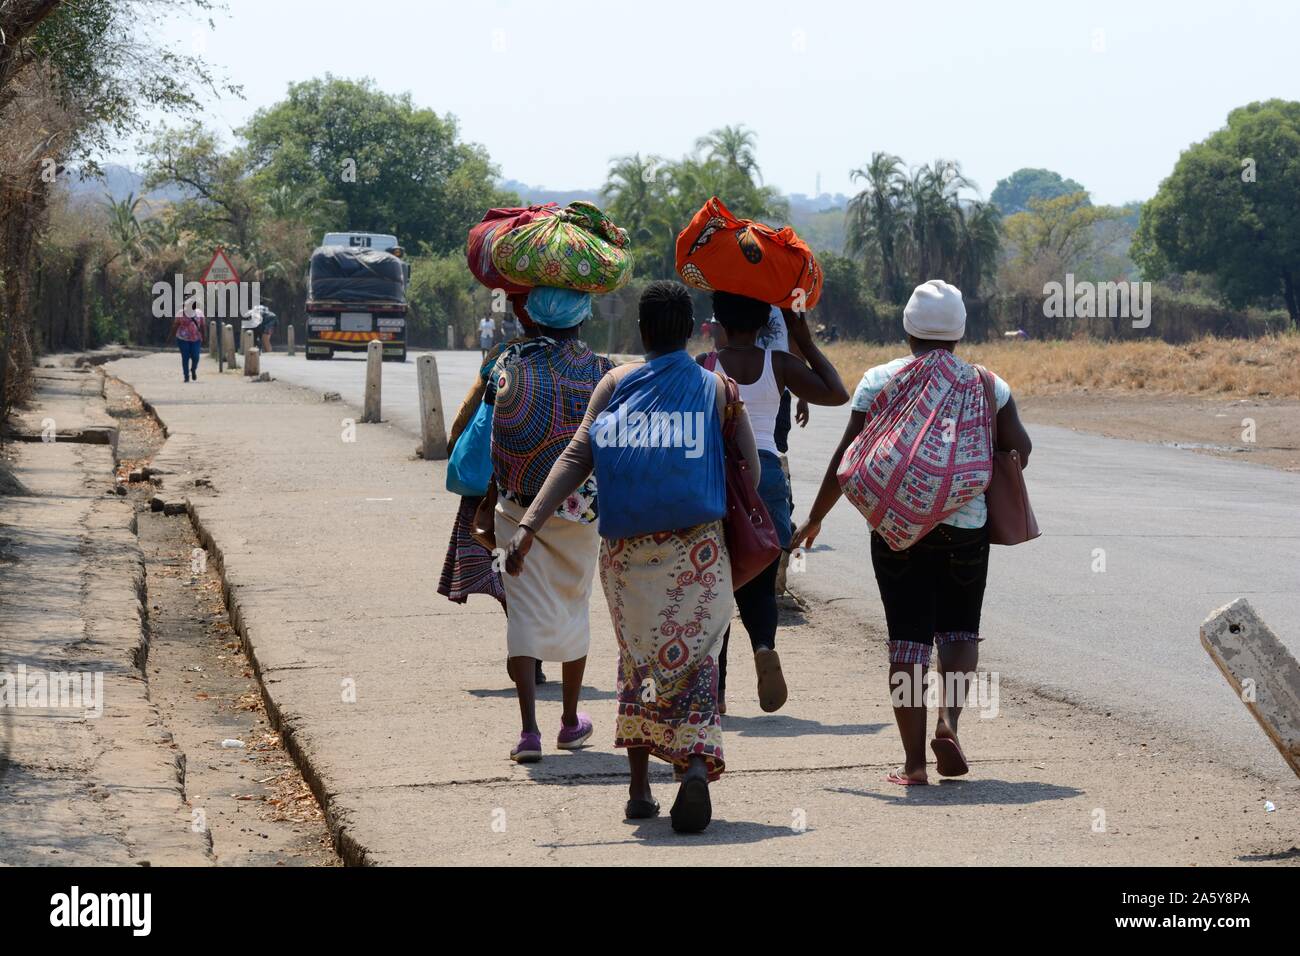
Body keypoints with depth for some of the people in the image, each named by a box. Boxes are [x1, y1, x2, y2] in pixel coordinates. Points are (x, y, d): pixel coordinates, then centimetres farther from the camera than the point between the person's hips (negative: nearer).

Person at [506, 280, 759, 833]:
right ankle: (697, 762, -23)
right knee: (694, 660, 3)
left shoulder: (617, 383, 2)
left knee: (636, 658, 18)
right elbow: (749, 470, -3)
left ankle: (639, 789, 19)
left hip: (627, 551, 1)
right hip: (697, 549, -1)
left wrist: (528, 524, -13)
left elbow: (577, 457, -8)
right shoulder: (718, 388, 2)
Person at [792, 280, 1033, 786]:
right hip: (965, 527, 1)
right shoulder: (985, 383, 3)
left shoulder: (879, 380, 0)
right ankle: (948, 722, -6)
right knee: (959, 632, 17)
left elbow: (848, 456, -2)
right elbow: (1020, 447, -1)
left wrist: (814, 518, 6)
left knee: (907, 639, 3)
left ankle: (914, 761, -1)